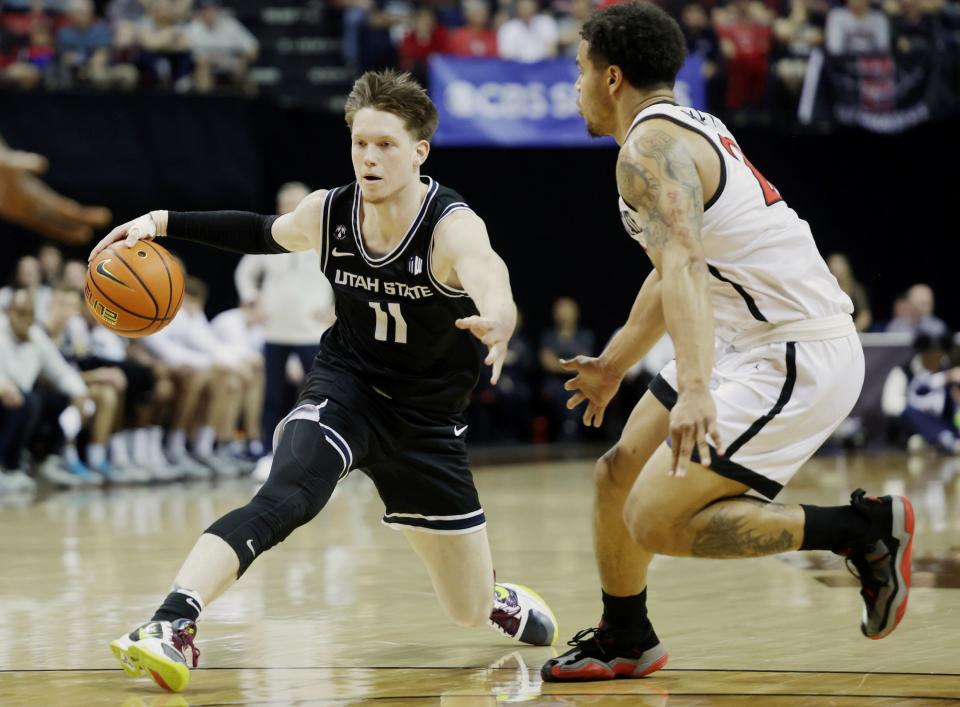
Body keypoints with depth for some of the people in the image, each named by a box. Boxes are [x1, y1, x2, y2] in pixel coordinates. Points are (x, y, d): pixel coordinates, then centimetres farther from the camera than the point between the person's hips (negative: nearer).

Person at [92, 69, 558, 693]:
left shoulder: (453, 226, -24)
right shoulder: (327, 214, -10)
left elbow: (490, 278, -48)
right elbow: (265, 233, 13)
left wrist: (496, 324, -72)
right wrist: (163, 223, 2)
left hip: (428, 420, -1)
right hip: (345, 389, 1)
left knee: (473, 614, 10)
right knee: (282, 501, -34)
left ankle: (498, 599, 48)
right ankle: (171, 629, -44)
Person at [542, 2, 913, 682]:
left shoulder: (649, 147, -14)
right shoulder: (691, 130, 18)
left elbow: (684, 265, -31)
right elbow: (674, 271, 31)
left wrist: (693, 388, -44)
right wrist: (613, 365, 42)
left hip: (799, 359, -10)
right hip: (750, 344, 10)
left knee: (656, 520, -15)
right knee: (617, 475, 16)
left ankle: (866, 530, -8)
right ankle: (624, 641, 33)